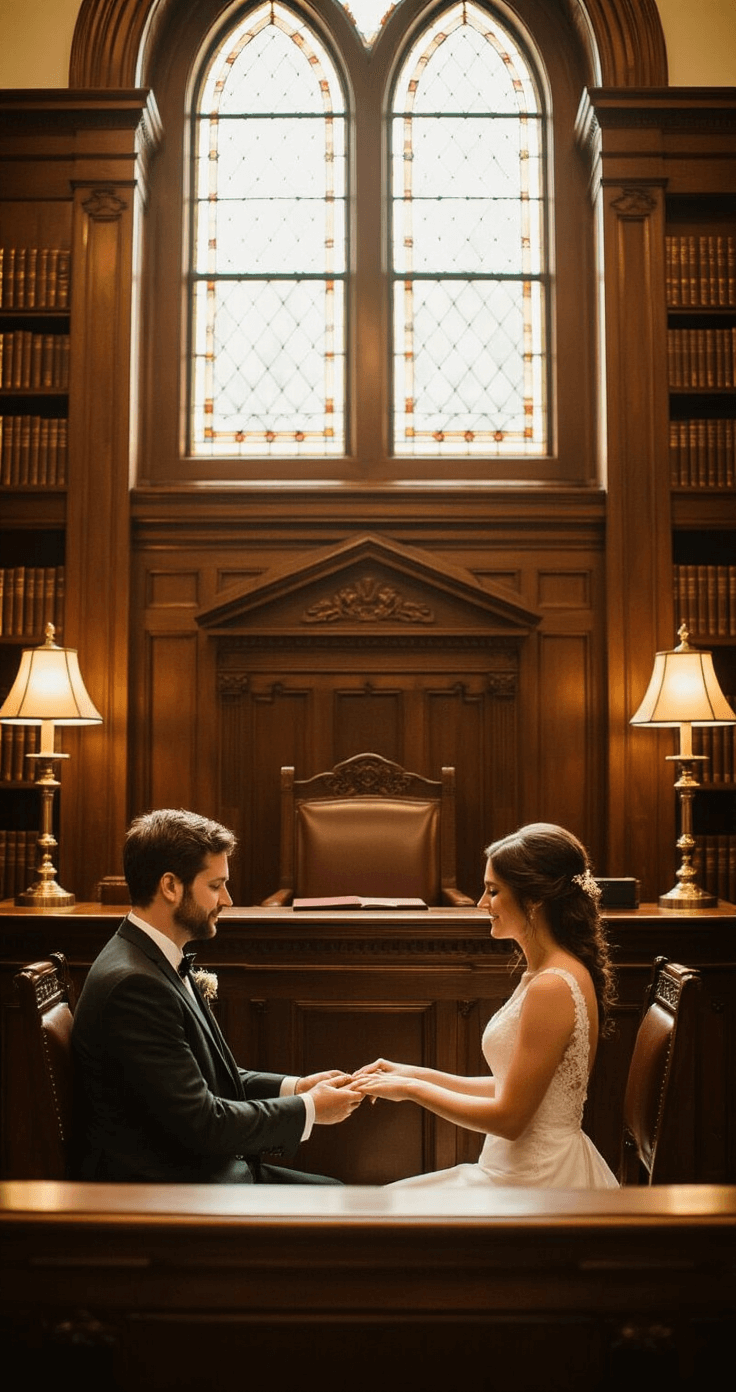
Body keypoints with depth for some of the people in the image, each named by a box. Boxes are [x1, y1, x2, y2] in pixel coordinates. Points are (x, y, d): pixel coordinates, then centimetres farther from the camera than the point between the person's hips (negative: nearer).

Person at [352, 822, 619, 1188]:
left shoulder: (552, 987, -22)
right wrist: (419, 1075, 8)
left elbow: (509, 1117, -20)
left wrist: (412, 1088, -10)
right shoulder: (556, 972, 9)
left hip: (537, 1181, -9)